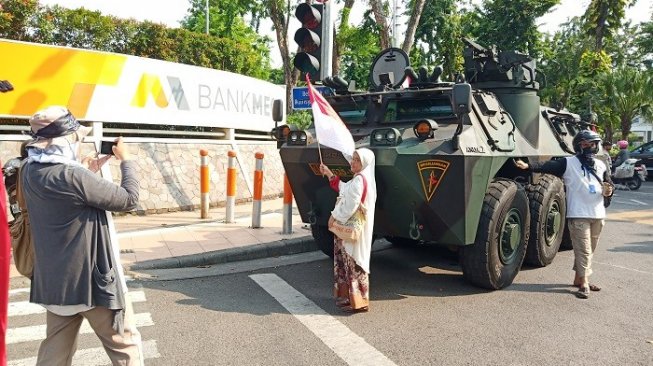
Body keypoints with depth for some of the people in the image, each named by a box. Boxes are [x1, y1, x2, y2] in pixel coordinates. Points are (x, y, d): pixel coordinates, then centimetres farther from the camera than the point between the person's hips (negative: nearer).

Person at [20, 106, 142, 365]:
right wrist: (126, 160, -5)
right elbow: (129, 200, -17)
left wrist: (94, 168, 11)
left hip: (54, 280, 8)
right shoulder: (71, 175, -25)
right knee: (125, 344, 9)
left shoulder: (31, 170, 1)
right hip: (90, 278, -8)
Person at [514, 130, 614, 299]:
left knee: (589, 250, 14)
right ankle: (583, 284, 0)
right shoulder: (568, 163, -4)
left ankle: (579, 278, 27)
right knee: (583, 250, -6)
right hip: (578, 215, -6)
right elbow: (547, 166, -16)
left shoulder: (601, 165, 13)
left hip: (598, 215, 6)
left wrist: (608, 191, -3)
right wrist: (528, 165, -31)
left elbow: (610, 184, 20)